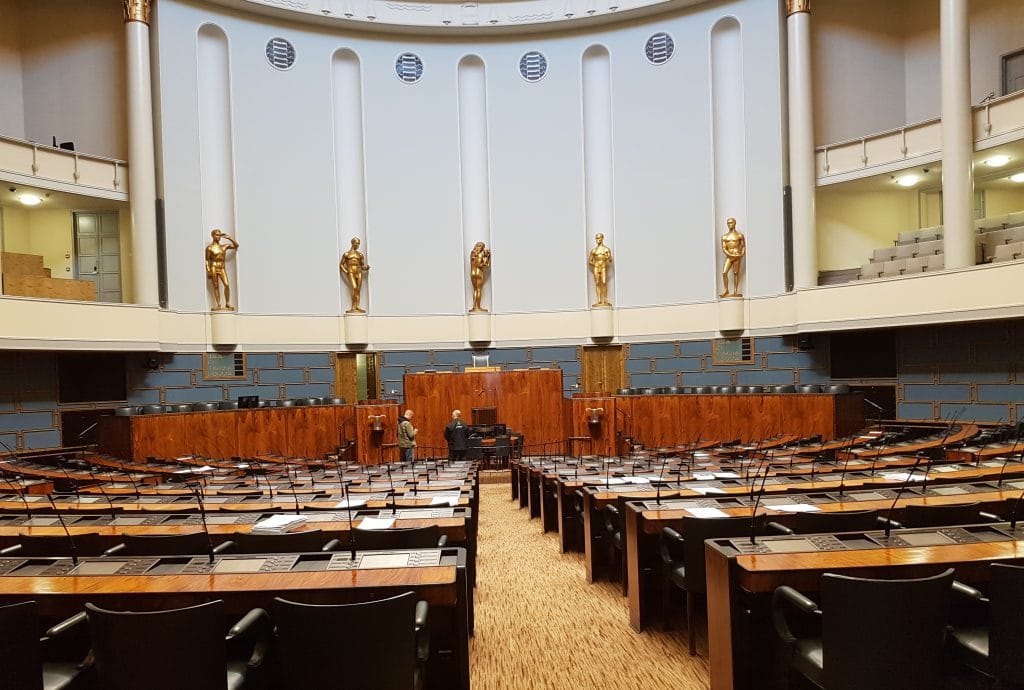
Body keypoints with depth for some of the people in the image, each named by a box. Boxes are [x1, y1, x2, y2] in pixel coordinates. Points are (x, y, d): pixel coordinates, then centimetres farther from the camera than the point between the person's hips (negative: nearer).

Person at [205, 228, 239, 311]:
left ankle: (227, 304, -7)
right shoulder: (210, 247, 1)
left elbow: (236, 245, 14)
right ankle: (218, 305, -3)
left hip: (222, 268, 3)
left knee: (227, 284, -12)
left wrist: (229, 238, 4)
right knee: (216, 286, -2)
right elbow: (207, 260, -1)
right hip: (213, 268, -3)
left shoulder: (224, 246, 13)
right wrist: (208, 271, -10)